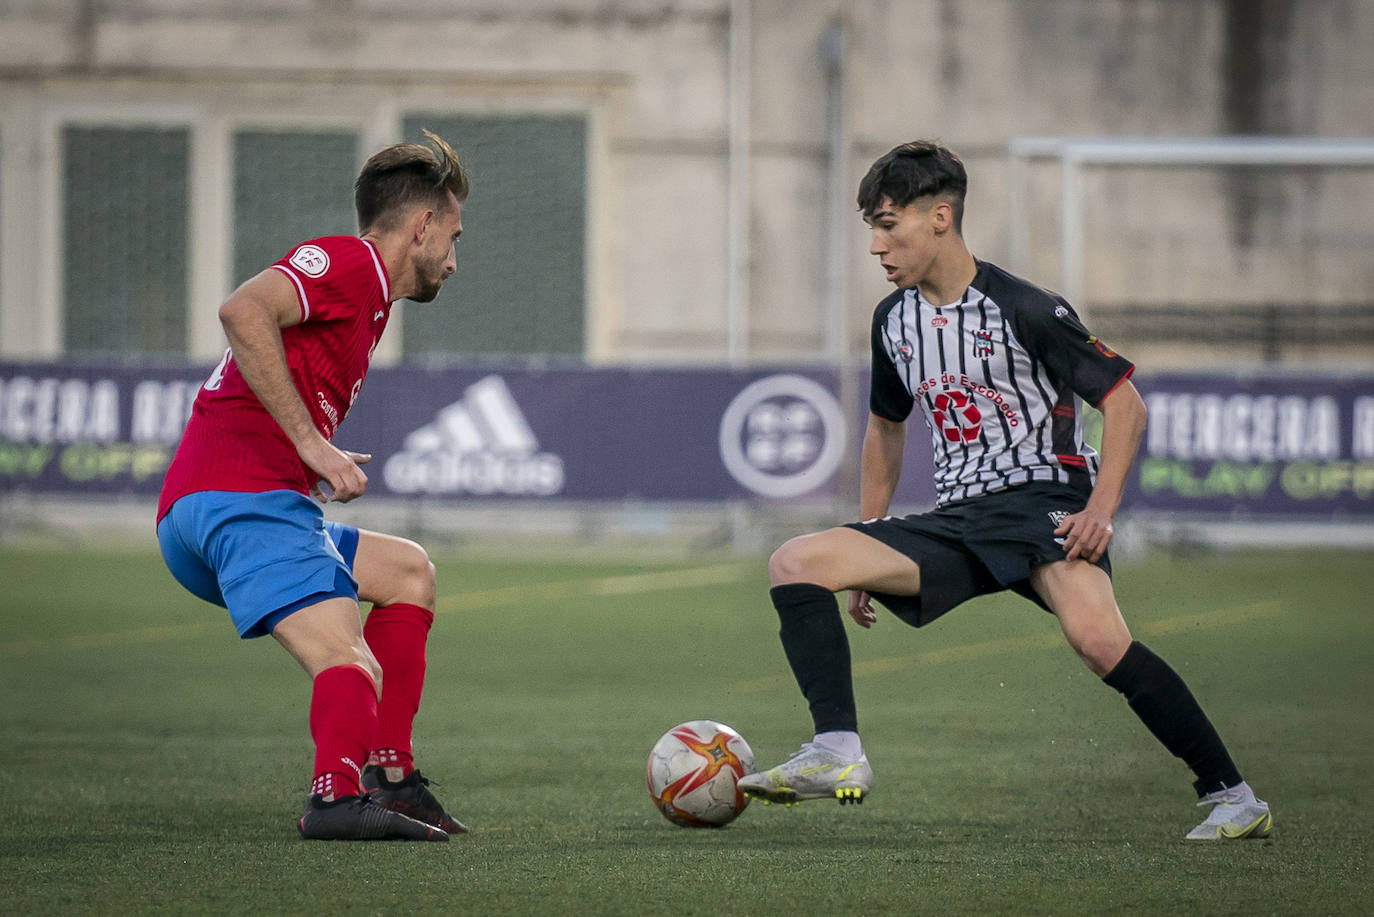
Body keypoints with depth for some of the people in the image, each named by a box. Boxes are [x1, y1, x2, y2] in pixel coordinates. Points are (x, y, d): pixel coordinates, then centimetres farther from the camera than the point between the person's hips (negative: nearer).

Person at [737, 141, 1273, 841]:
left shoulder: (1022, 311, -9)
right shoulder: (895, 320, 12)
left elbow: (1125, 402, -7)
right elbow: (886, 425, 28)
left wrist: (1101, 508, -19)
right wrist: (866, 554, 25)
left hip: (1044, 500, -7)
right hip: (956, 519, 7)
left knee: (1098, 639, -34)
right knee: (795, 563, -11)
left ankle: (1230, 796, -23)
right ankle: (838, 756, -21)